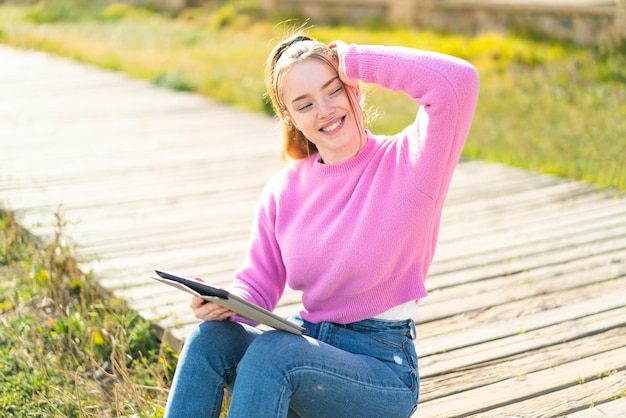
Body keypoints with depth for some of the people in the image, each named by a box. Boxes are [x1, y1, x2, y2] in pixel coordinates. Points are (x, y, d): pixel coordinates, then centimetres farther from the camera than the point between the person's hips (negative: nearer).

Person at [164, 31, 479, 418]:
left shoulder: (407, 162, -8)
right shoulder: (283, 191, 5)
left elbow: (460, 81, -25)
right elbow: (258, 286, 7)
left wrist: (353, 60, -16)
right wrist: (226, 303, -17)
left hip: (384, 368, -4)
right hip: (306, 346, 5)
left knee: (271, 352, -32)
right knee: (210, 338, -24)